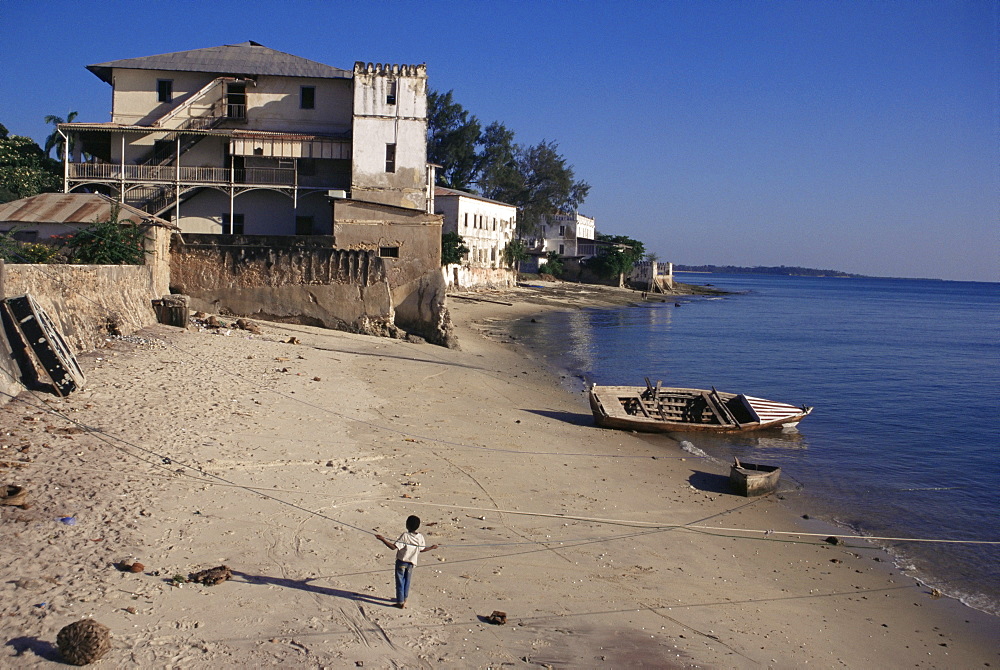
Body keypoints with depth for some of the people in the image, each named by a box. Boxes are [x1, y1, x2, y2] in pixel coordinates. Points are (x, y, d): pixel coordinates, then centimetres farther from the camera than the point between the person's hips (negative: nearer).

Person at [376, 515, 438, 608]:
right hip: (411, 563, 5)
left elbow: (394, 547, -25)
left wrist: (383, 539, -23)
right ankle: (404, 599, 37)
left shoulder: (405, 536, -23)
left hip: (401, 562, -5)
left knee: (400, 582, 8)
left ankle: (401, 603, 12)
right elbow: (422, 550, 6)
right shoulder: (420, 537, -8)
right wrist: (432, 547, 23)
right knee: (407, 582, 22)